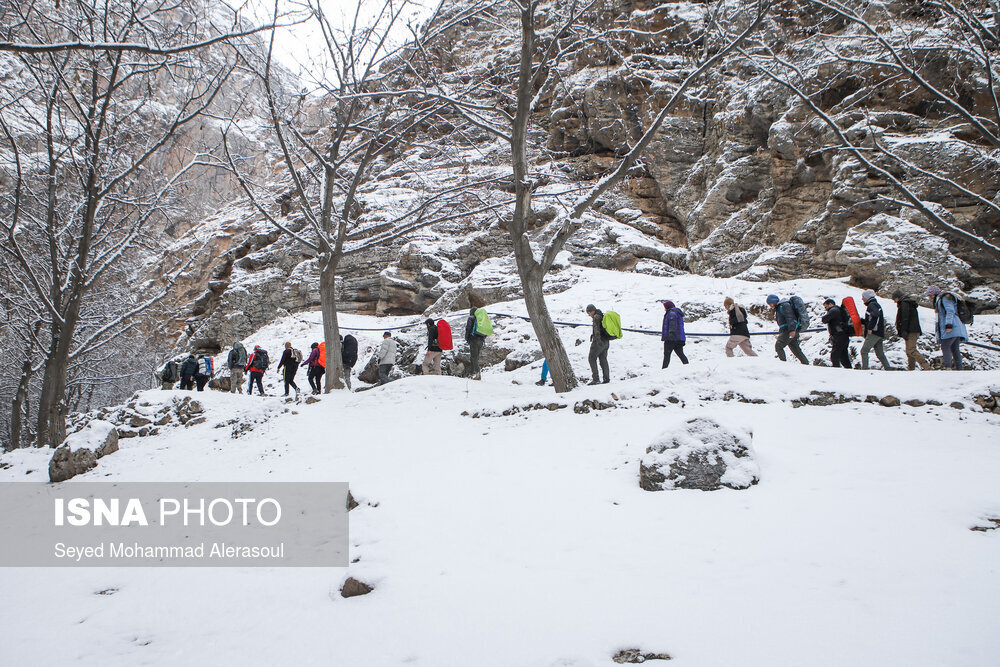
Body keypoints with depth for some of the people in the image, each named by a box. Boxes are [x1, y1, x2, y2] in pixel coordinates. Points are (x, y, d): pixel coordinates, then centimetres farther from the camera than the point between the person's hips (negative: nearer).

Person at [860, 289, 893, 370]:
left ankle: (864, 369, -16)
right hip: (879, 333, 10)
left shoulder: (872, 305, -9)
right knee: (880, 353, 12)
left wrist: (870, 328, -26)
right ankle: (888, 368, 10)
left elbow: (875, 315, -29)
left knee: (864, 350, -11)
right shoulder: (875, 304, 22)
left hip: (874, 333, -10)